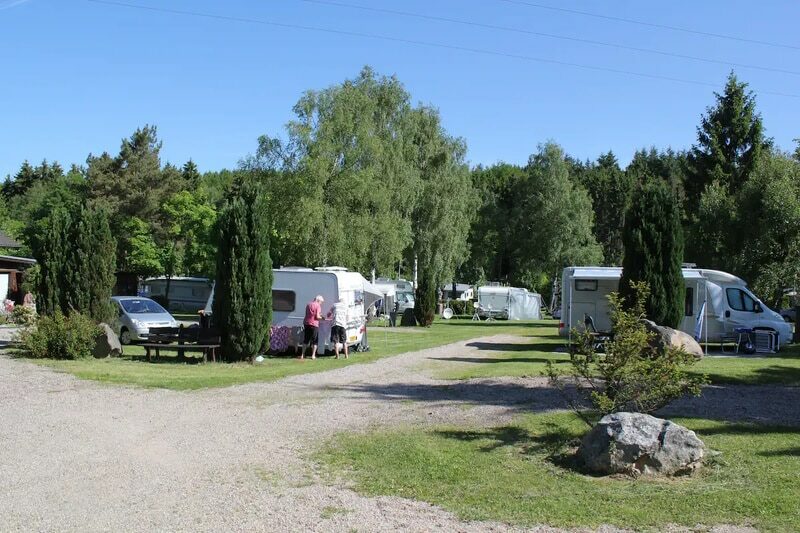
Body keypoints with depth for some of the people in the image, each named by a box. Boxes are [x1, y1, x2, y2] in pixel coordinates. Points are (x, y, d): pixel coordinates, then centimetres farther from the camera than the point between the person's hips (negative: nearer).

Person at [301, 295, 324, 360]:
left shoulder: (309, 304, 13)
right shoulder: (318, 306, -7)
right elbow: (317, 317, -13)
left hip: (306, 324, 6)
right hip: (314, 324, -5)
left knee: (305, 340, 13)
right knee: (315, 341, 4)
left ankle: (302, 354, 13)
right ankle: (313, 355, 2)